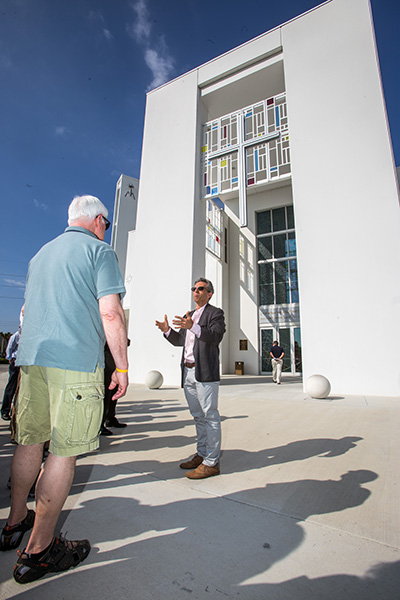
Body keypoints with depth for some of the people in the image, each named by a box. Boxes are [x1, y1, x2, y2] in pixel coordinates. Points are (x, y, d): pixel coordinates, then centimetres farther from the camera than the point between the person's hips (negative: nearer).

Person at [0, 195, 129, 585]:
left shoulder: (40, 254, 22)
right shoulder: (99, 251, -1)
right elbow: (110, 312, -12)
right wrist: (122, 366, -7)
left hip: (32, 358, 8)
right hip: (76, 362, -8)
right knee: (64, 451, 0)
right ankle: (38, 550, 10)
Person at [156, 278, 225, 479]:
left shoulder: (215, 313, -2)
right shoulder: (188, 316, 20)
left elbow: (215, 336, -18)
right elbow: (179, 340, 19)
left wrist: (193, 327, -32)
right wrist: (167, 330, 0)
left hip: (205, 372, -7)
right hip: (188, 372, 8)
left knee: (209, 416, -2)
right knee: (198, 416, 16)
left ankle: (211, 463, 7)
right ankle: (201, 455, 28)